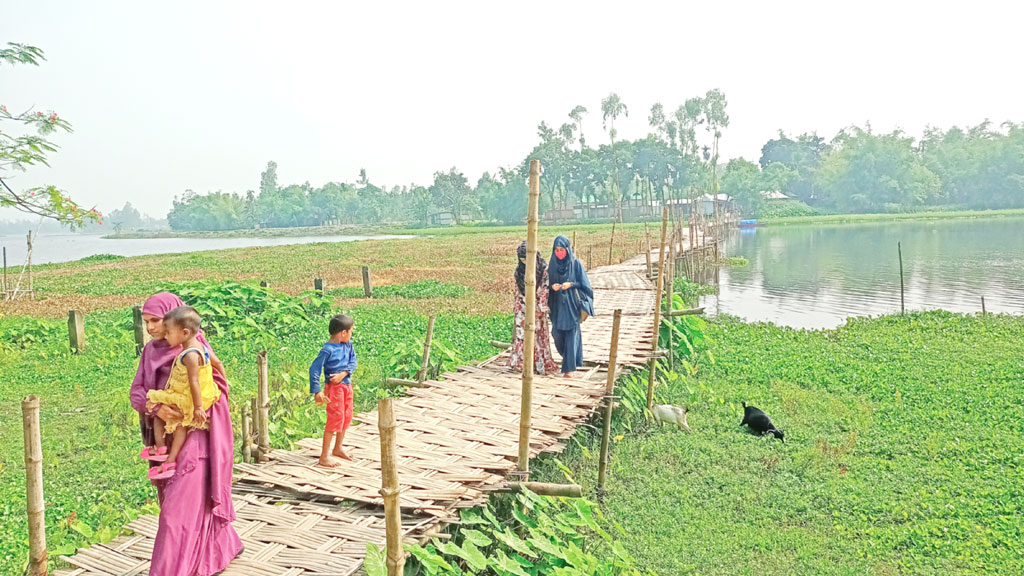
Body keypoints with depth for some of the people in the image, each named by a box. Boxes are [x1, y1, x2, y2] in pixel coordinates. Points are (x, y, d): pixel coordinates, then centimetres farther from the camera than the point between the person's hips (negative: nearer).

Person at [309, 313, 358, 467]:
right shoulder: (328, 350, -22)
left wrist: (344, 373, -18)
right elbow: (314, 369, -21)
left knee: (347, 417, 18)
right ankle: (324, 457, 1)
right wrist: (317, 392, -24)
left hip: (346, 384, 8)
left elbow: (353, 359, 1)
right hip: (334, 387, -8)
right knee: (336, 418, -7)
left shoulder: (348, 344, 0)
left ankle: (338, 448, 37)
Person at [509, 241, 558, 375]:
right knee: (521, 333, 1)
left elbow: (544, 289, -10)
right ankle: (520, 361, 5)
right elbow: (517, 289, 12)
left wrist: (540, 308, -13)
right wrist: (517, 306, 9)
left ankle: (540, 365, 8)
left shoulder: (543, 268, -9)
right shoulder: (520, 269, 6)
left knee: (537, 335, 0)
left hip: (536, 307, -4)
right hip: (523, 307, 4)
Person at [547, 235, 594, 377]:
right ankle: (568, 357, 34)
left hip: (572, 304, -4)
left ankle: (570, 367, -1)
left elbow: (584, 284, -3)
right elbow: (548, 282, 10)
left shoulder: (575, 263, -5)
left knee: (571, 333, -5)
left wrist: (571, 284, -19)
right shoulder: (553, 264, 5)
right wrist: (552, 286, -12)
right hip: (557, 304, 4)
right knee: (557, 333, 6)